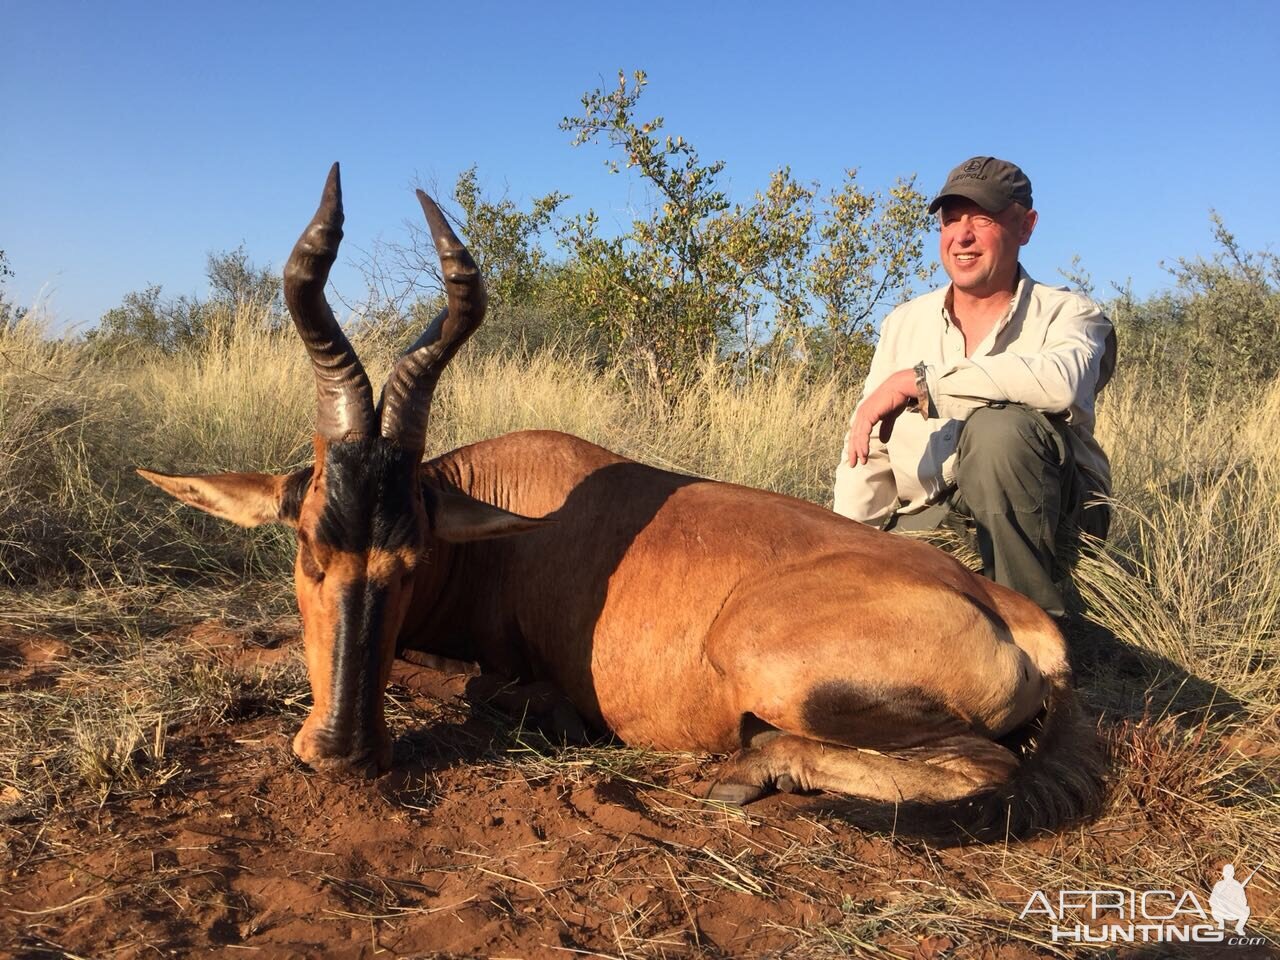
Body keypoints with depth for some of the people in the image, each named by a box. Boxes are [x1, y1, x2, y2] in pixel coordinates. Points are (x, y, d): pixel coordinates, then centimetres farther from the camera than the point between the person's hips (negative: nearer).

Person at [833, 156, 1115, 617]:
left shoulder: (1066, 313, 0)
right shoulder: (903, 323, 14)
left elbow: (1061, 381, -27)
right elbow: (866, 455, 10)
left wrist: (918, 380, -24)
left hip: (1050, 521, -3)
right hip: (928, 520, 3)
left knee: (997, 427, -32)